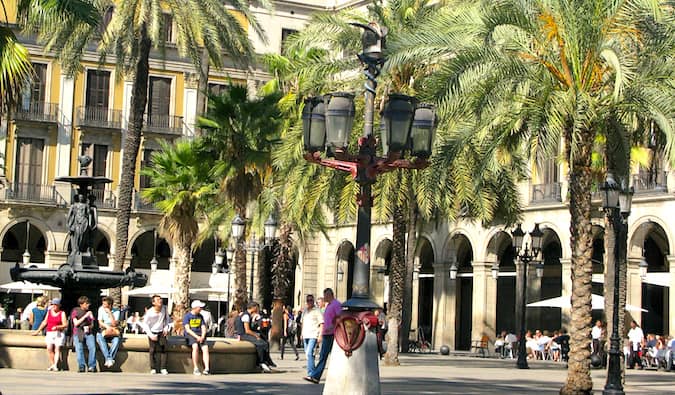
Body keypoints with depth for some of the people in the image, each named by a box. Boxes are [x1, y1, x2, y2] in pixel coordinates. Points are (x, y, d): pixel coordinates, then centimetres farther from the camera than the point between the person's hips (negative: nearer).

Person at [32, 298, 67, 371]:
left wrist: (57, 327, -18)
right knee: (49, 348, -11)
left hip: (59, 334, -3)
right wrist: (38, 331, 24)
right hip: (49, 333, 3)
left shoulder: (62, 313, 3)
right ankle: (52, 364, -8)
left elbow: (65, 325, -3)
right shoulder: (49, 311, 15)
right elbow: (44, 322, 22)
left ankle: (55, 365, -14)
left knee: (57, 349, -10)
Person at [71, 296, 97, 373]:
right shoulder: (75, 311, 7)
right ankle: (81, 367, -30)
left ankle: (92, 366, -25)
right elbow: (76, 323, -3)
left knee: (92, 347, -24)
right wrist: (85, 316, -10)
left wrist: (89, 327, -3)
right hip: (78, 333, -2)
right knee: (79, 348, -27)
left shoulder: (89, 312, 18)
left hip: (88, 333, 2)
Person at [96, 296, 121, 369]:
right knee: (99, 337, -34)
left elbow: (114, 324, -13)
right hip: (103, 330, 1)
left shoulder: (116, 312, -3)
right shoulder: (101, 309, 3)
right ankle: (109, 359, -43)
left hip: (113, 333, -1)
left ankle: (108, 360, -40)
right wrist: (107, 327, -20)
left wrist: (110, 313, -19)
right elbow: (100, 322, -1)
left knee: (117, 339, -35)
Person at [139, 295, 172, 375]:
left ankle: (163, 368, -8)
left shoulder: (164, 309, -5)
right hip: (153, 333, -3)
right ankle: (153, 368, 1)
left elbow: (167, 319, 12)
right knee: (153, 350, -6)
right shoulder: (149, 312, -17)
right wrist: (150, 335, -15)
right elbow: (145, 324, -9)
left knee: (163, 349, -8)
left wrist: (166, 328, 0)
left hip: (162, 333, 3)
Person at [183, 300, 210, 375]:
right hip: (190, 335, -4)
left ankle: (206, 368, -36)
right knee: (195, 346, -34)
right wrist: (196, 337, -19)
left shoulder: (200, 316, 18)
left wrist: (202, 336, -8)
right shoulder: (187, 316, 1)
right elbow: (187, 329, -8)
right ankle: (196, 369, -32)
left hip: (200, 336, 4)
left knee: (205, 347, -25)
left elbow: (204, 328, 13)